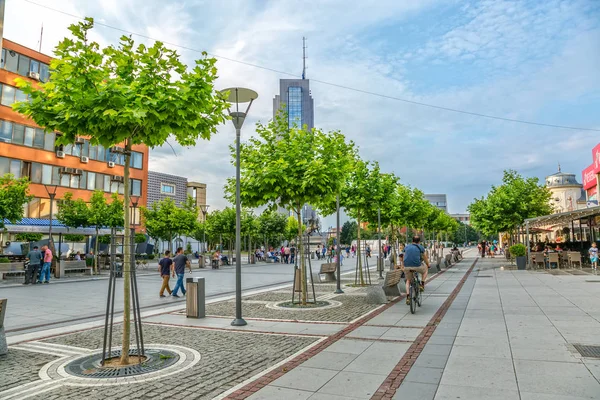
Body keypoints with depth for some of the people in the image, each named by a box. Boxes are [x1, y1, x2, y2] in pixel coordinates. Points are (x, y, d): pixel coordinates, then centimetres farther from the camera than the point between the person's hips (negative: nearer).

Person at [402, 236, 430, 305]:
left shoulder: (407, 247, 19)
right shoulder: (420, 247, 10)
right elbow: (425, 258, 19)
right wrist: (428, 265, 37)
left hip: (407, 267, 3)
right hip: (417, 266, -3)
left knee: (408, 281, 24)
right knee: (425, 270, 30)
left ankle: (408, 297, 8)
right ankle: (422, 284, 20)